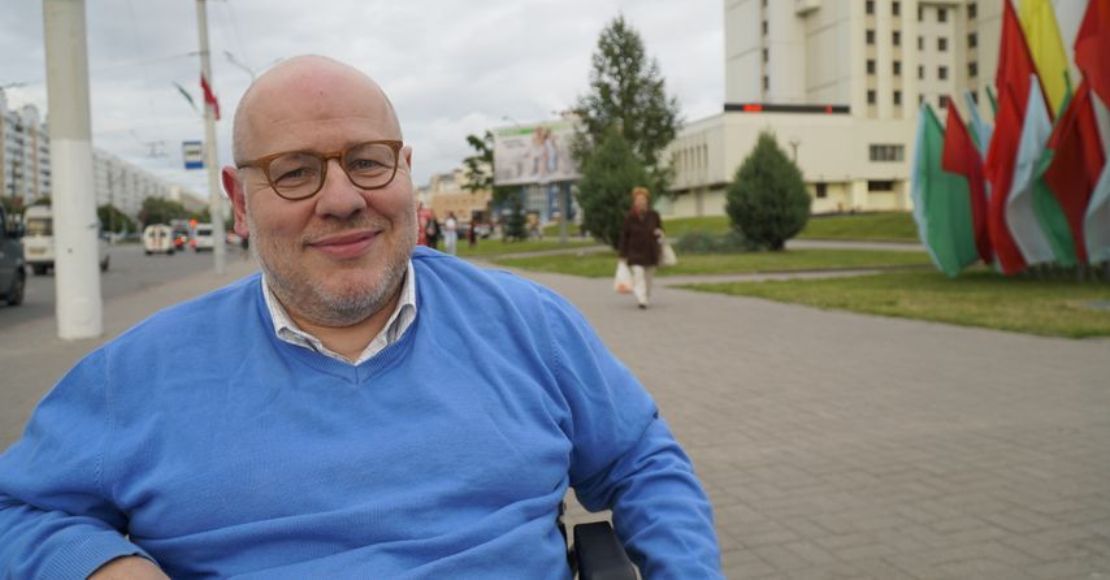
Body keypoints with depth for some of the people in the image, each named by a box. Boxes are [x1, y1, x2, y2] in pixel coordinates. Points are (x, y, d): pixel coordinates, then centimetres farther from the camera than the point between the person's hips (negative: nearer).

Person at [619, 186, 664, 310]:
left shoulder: (653, 215, -1)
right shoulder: (629, 217, -7)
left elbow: (660, 228, 14)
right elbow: (624, 236, -2)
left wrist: (659, 232, -13)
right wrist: (623, 255, -4)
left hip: (651, 252, 3)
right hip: (635, 252, -3)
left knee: (648, 276, 11)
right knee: (638, 274, -17)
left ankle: (647, 299, 26)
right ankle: (641, 300, -23)